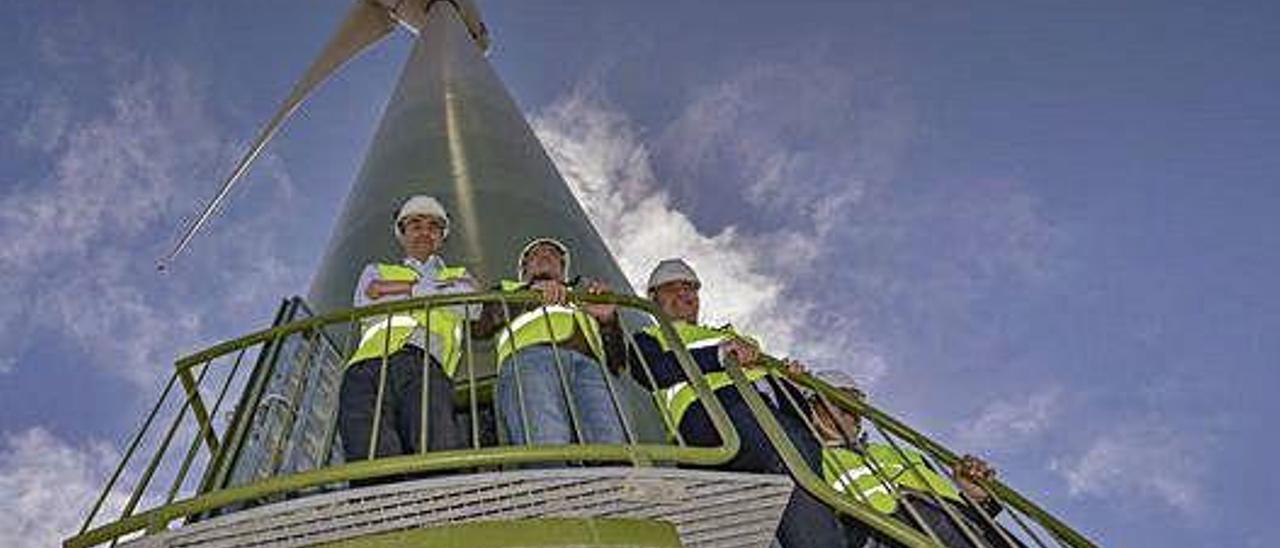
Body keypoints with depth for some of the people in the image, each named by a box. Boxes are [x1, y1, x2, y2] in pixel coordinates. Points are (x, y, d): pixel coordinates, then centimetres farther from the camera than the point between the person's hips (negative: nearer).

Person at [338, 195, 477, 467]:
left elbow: (464, 301, 12)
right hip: (369, 365, 1)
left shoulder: (459, 276, 38)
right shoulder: (376, 271, 39)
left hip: (426, 365, -1)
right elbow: (366, 302, 14)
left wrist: (390, 292, 14)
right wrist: (439, 289, 15)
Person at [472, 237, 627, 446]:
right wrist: (530, 290, 1)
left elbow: (615, 359, 28)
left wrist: (608, 319, 6)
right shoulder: (506, 289, 40)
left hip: (588, 363, 2)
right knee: (548, 450, -34)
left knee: (612, 450, -31)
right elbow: (480, 326, 15)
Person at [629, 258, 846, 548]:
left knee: (806, 446, -29)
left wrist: (786, 380, 7)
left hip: (765, 404, 5)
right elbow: (656, 370, 2)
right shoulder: (649, 339, 30)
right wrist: (719, 354, -5)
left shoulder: (730, 335, 43)